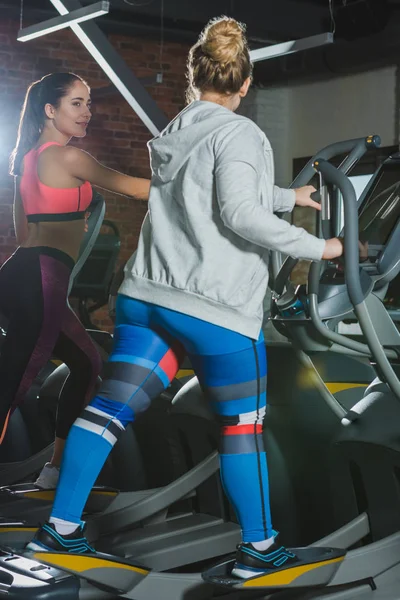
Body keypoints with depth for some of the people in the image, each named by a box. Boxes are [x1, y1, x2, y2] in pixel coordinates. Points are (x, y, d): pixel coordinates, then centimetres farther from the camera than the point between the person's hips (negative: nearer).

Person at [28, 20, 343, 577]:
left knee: (110, 406, 7)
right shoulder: (238, 133, -8)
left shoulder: (173, 134, 17)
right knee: (242, 424, 7)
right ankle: (259, 549, 17)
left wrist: (288, 195, 37)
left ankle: (61, 527, 12)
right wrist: (314, 247, -10)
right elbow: (240, 213, -19)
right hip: (215, 307, -7)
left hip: (146, 296, 7)